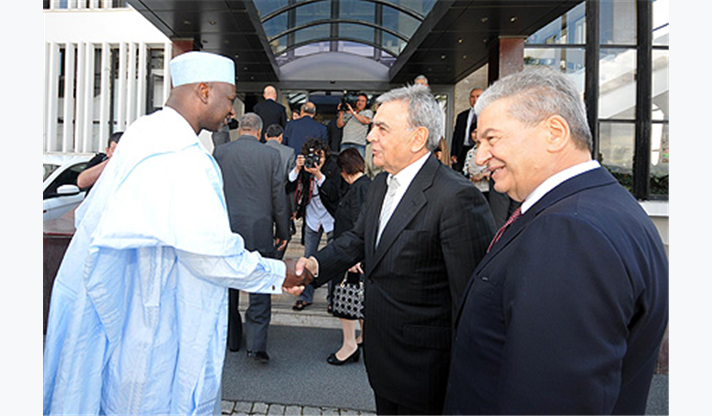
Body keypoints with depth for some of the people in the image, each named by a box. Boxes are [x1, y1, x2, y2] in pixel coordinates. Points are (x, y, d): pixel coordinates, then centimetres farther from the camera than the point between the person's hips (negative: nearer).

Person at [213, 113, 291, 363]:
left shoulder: (220, 152, 0)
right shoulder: (271, 155, -3)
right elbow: (279, 197, -2)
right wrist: (282, 232, 7)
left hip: (226, 230, 2)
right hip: (259, 231, -2)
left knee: (227, 286, 15)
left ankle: (231, 339, 27)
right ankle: (256, 343, -2)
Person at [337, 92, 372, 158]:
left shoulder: (368, 112, 17)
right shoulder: (347, 112, 22)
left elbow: (367, 121, -6)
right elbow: (340, 125, 14)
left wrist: (353, 113, -6)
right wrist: (341, 113, 1)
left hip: (359, 144, -2)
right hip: (345, 143, 2)